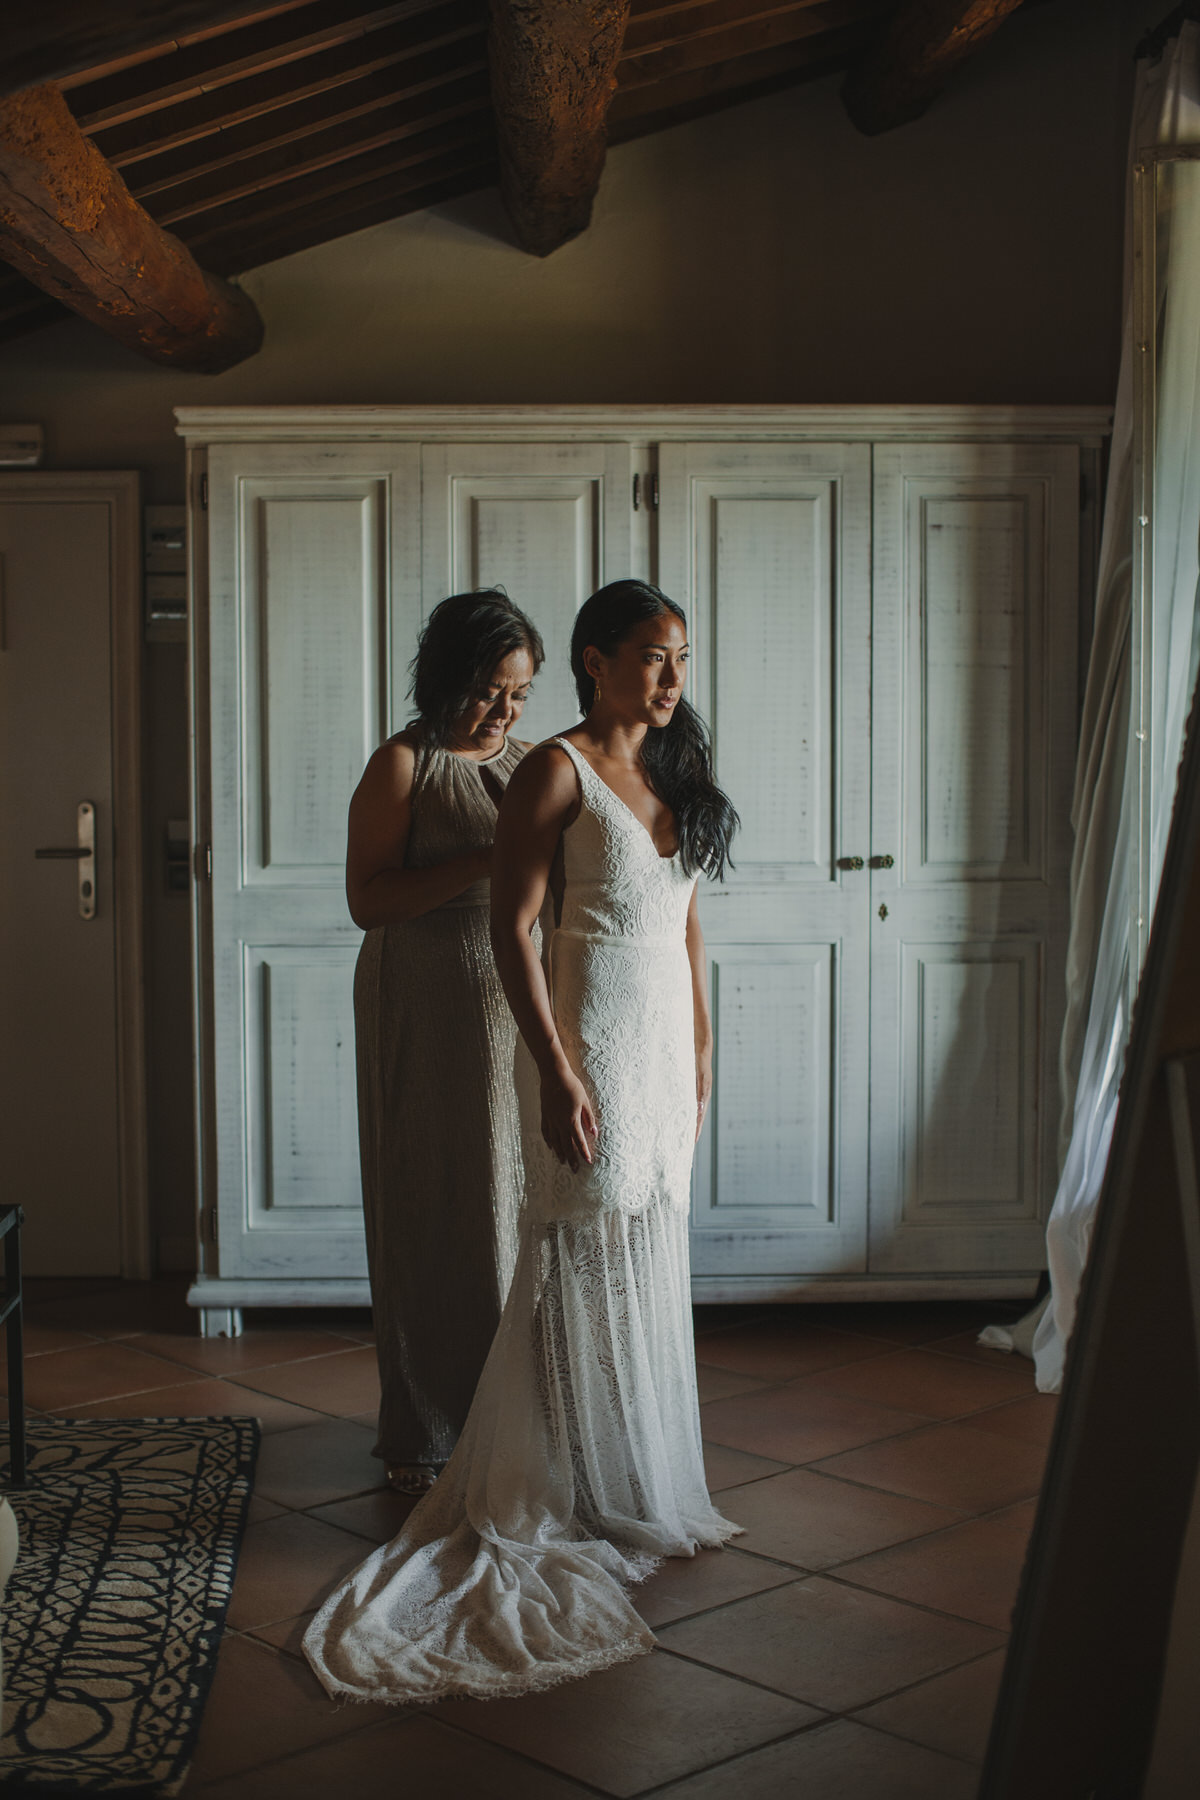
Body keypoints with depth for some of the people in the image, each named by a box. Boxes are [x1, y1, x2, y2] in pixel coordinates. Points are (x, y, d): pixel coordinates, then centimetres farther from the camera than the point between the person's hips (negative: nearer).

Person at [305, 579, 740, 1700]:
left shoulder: (674, 776, 13)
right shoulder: (557, 770, -11)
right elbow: (513, 927, -15)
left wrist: (700, 1044, 16)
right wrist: (557, 1073, -20)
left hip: (667, 1038, 8)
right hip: (591, 1038, -8)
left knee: (651, 1259, 13)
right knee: (583, 1261, -1)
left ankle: (640, 1483, 26)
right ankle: (561, 1495, 12)